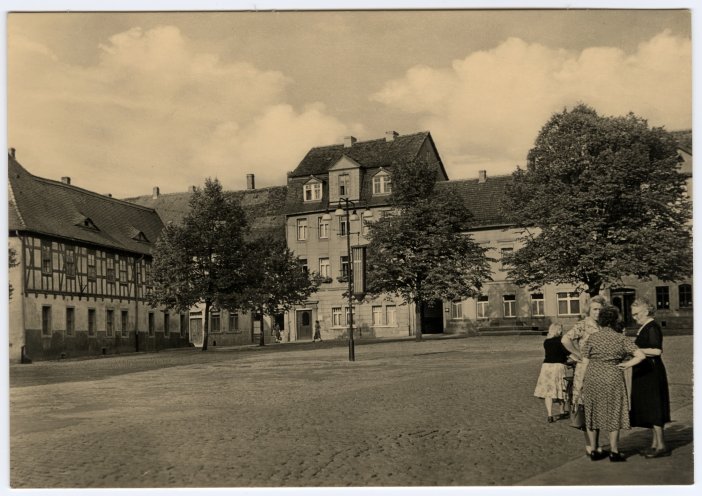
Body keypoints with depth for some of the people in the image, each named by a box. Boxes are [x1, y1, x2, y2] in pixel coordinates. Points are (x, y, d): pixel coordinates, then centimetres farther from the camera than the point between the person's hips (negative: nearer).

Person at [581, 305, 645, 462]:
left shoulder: (592, 338, -3)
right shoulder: (621, 339, -4)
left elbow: (585, 362, -1)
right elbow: (641, 355, -11)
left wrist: (583, 384, 8)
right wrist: (627, 364, 0)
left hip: (592, 379, 1)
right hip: (612, 380, -1)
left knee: (592, 413, 11)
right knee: (613, 414, 9)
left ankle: (594, 451, 16)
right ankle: (614, 452, 12)